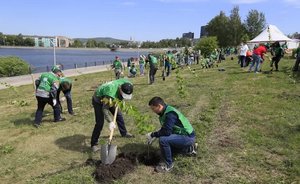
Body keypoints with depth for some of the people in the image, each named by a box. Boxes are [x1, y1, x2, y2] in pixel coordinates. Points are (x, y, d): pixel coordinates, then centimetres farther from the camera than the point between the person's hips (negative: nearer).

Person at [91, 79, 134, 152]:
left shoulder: (126, 83, -23)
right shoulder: (111, 93, -44)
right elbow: (105, 109, -38)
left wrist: (120, 99, -4)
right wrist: (110, 122, -44)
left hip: (108, 100, 7)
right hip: (98, 101, -7)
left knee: (119, 115, 12)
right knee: (100, 123, -12)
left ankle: (124, 133, 34)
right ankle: (94, 144, 0)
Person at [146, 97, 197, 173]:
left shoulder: (170, 113, -26)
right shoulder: (165, 112, 3)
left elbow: (166, 132, -31)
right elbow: (164, 129, 14)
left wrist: (153, 134, -19)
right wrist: (154, 136, 1)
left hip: (188, 136, -10)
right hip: (182, 134, 10)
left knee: (163, 140, -28)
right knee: (167, 147, 25)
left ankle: (168, 165, -10)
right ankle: (189, 148, 30)